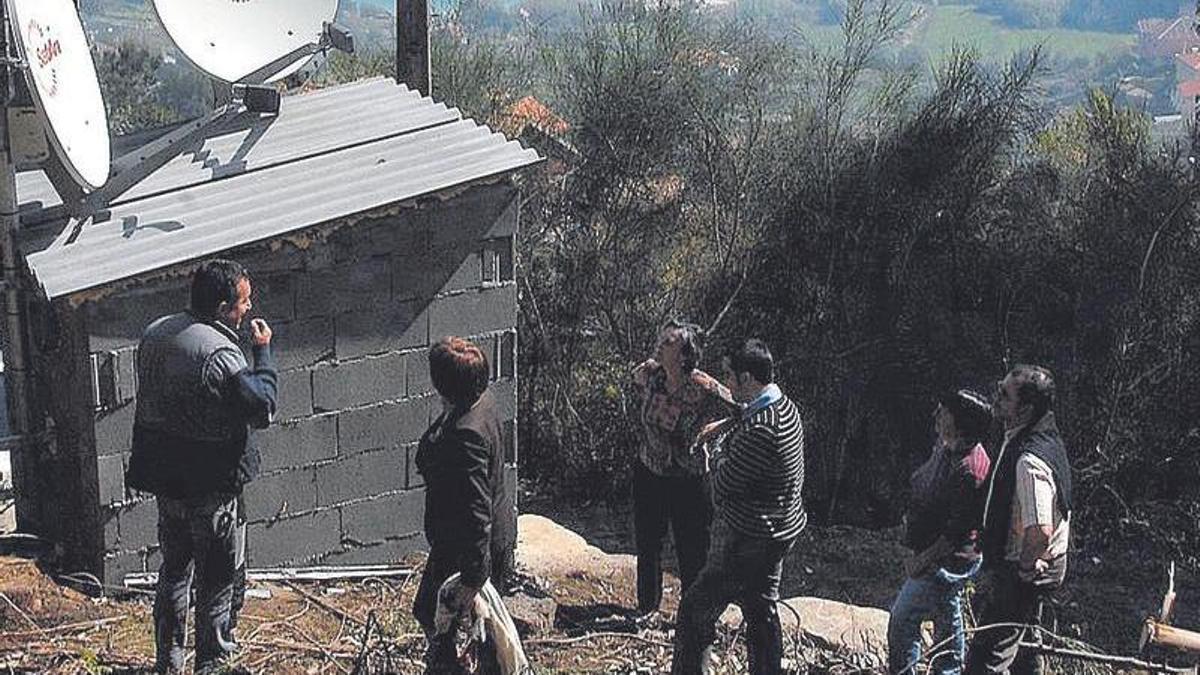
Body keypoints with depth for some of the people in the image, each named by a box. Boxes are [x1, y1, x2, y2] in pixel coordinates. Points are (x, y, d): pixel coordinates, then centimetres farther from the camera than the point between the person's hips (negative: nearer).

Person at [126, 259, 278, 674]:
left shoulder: (155, 333, 2)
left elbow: (149, 402, 11)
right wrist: (263, 352, -9)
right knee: (217, 579, 7)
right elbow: (263, 408, -18)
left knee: (173, 570, 20)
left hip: (164, 477, 8)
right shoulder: (219, 353, -24)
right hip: (210, 484, -8)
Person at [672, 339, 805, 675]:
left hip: (748, 543, -10)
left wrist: (719, 458, -3)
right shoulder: (786, 407, 3)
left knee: (696, 611, 2)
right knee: (761, 613, 20)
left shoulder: (758, 431, -28)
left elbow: (722, 490, -20)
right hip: (779, 532, 10)